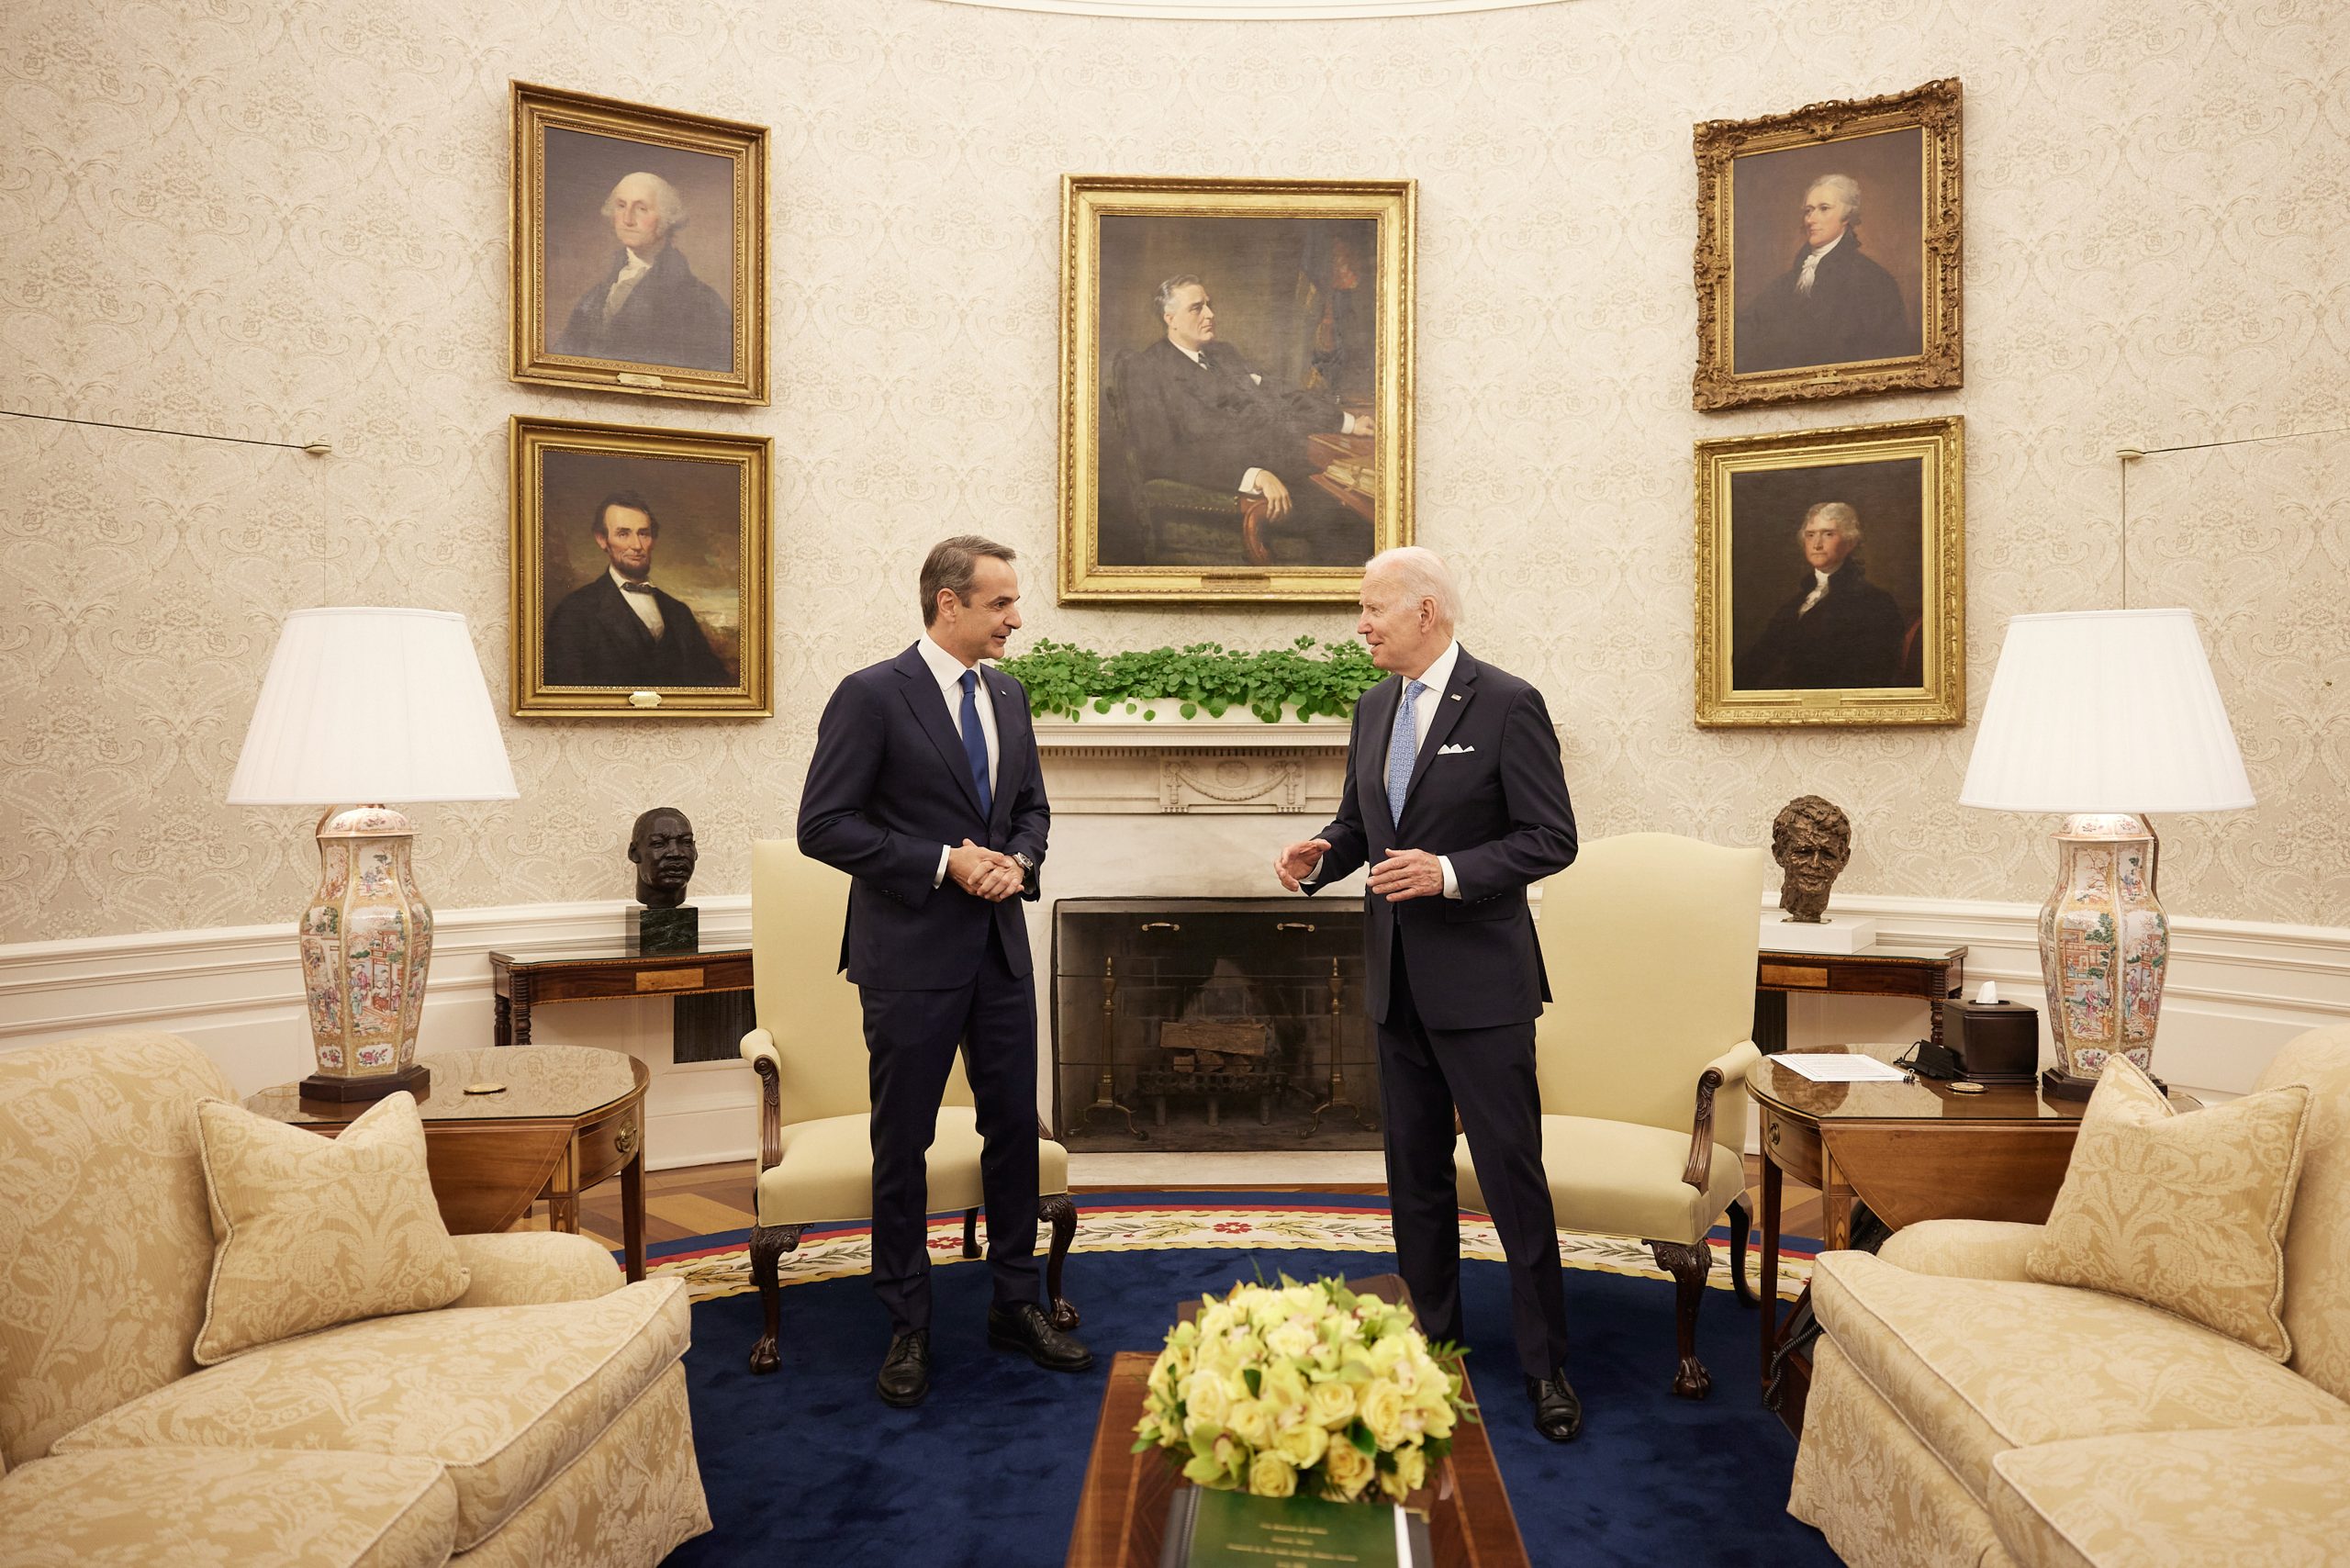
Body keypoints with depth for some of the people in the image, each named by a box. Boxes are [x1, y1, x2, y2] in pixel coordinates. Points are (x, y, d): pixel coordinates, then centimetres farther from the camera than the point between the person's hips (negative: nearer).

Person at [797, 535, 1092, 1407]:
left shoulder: (1008, 696, 9)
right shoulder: (872, 696, -11)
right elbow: (823, 825, -14)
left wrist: (1019, 861, -4)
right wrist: (944, 863, -18)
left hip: (999, 946, 6)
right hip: (910, 952, -6)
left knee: (1015, 1128, 12)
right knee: (903, 1142, 6)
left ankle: (1015, 1307, 28)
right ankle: (908, 1327, 22)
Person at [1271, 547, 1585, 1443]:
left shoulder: (1507, 704, -11)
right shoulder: (1374, 708, 10)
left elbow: (1551, 839, -13)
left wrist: (1449, 872, -24)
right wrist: (1321, 855, -2)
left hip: (1480, 982, -7)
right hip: (1398, 981, 7)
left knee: (1512, 1174, 0)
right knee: (1415, 1168, 16)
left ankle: (1544, 1363, 15)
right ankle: (1431, 1336, 32)